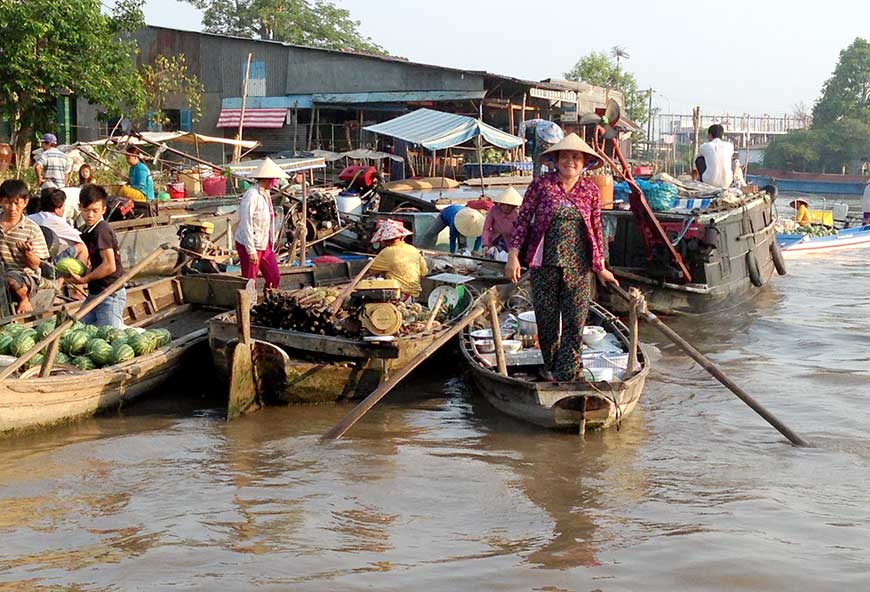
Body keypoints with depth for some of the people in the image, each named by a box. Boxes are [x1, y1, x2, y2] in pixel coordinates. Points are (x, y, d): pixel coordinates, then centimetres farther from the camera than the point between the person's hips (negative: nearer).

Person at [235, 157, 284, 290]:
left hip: (264, 245, 9)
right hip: (249, 246, -9)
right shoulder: (251, 196, -21)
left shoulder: (265, 194, 9)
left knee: (274, 277, 10)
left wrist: (270, 244, 18)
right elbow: (246, 225, -23)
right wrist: (251, 251, -23)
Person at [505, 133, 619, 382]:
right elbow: (523, 219, 0)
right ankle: (551, 366, 25)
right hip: (545, 264, -1)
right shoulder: (541, 184, -2)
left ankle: (567, 374, 0)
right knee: (546, 319, 7)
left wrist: (600, 267, 14)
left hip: (578, 265, 1)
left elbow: (596, 229, 12)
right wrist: (513, 254, -7)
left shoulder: (590, 190, 5)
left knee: (575, 321, -4)